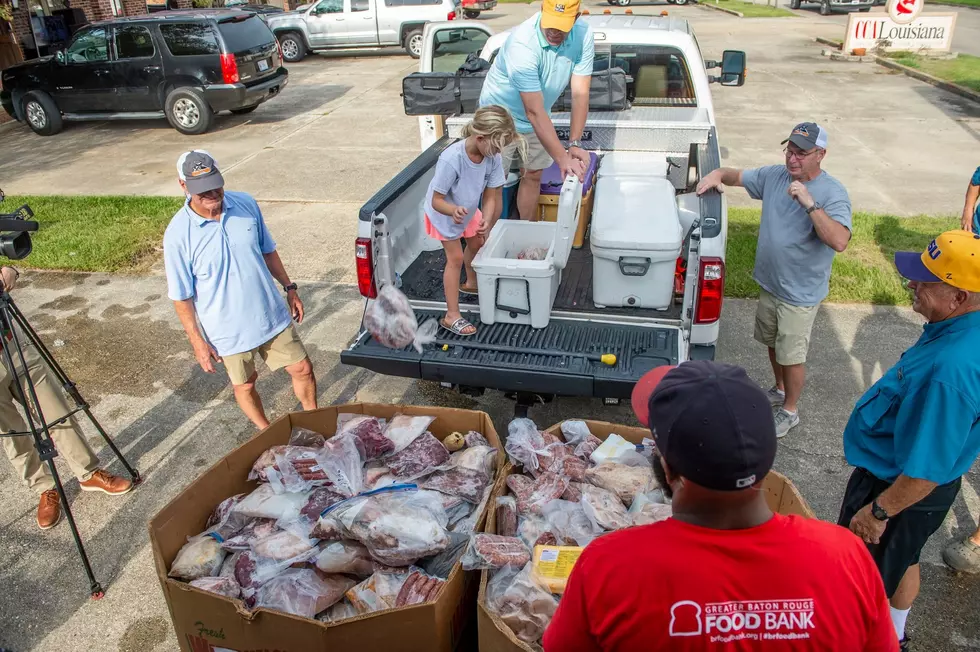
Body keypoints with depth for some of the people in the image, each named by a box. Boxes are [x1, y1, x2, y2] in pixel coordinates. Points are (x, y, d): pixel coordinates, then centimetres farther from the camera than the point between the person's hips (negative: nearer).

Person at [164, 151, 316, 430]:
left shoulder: (246, 204, -7)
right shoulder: (178, 234, -18)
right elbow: (181, 295, -11)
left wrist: (289, 288, 10)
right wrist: (197, 341, -9)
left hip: (272, 315, 3)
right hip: (229, 330, -3)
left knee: (302, 369, 13)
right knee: (244, 385, 17)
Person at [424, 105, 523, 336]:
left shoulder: (492, 157, -25)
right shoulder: (451, 159, -42)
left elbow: (490, 197, -18)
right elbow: (437, 201, -34)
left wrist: (486, 221, -36)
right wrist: (454, 211, -55)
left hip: (468, 209, 6)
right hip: (443, 213, -6)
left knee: (477, 244, 23)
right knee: (456, 258, -4)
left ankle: (471, 284, 53)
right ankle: (451, 316, 6)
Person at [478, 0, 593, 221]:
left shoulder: (584, 35, -21)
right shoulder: (522, 44, -36)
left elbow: (580, 93, -20)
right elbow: (534, 112, -38)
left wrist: (575, 143, -31)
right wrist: (563, 158, -42)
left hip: (536, 116, 5)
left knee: (533, 176, 14)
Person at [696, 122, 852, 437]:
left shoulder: (832, 193, -21)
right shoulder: (774, 175, -3)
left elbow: (839, 241, -34)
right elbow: (737, 176, 10)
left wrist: (810, 204, -41)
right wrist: (717, 174, -13)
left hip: (800, 293, -6)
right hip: (769, 282, 6)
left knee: (791, 356, 6)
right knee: (773, 343, 24)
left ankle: (790, 411, 28)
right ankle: (780, 389, 49)